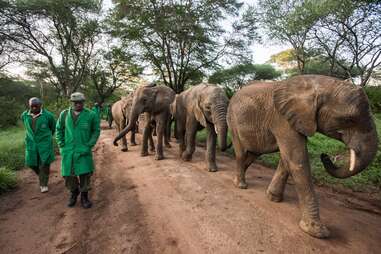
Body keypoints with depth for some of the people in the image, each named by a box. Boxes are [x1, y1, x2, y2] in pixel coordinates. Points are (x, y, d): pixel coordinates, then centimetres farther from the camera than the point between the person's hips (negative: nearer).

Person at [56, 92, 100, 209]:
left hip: (83, 151, -2)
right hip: (68, 151, 3)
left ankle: (84, 196, 19)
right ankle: (73, 192, 36)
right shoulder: (64, 114, 1)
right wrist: (61, 145, 2)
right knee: (68, 174, 8)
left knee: (84, 174, -4)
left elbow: (96, 131, -1)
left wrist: (89, 146, -7)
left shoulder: (91, 115, -7)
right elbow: (59, 130, 9)